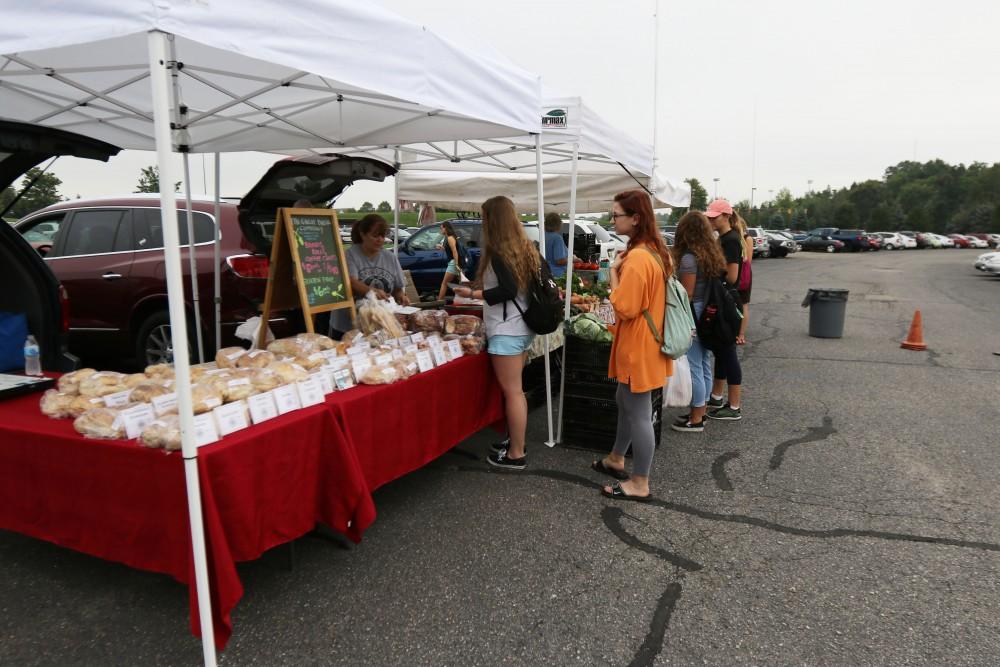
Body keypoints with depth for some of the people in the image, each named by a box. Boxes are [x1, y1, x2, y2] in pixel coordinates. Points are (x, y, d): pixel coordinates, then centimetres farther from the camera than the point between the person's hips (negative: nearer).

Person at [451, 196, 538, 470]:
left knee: (511, 392, -2)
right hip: (524, 328, 9)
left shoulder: (497, 251, -14)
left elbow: (508, 290, -23)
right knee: (516, 390, 17)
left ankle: (516, 455, 6)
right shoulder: (526, 247, 11)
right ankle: (516, 442, 27)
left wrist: (473, 294, -13)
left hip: (506, 331, -9)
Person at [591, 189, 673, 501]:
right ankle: (616, 459, 41)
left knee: (639, 413, 1)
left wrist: (614, 272, -14)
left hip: (638, 345, -11)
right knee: (625, 402, 24)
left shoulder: (636, 257, -24)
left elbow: (624, 308, -24)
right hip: (647, 341, 11)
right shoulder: (657, 251, 8)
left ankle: (639, 484, 13)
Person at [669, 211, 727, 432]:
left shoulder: (689, 258, -16)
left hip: (693, 314, -9)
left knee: (694, 367, -2)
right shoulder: (713, 255, 9)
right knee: (704, 365, 15)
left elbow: (686, 294, -17)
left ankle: (696, 420, 6)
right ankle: (700, 412, 27)